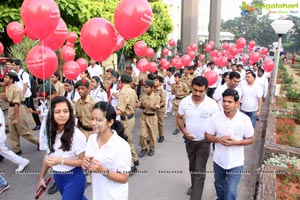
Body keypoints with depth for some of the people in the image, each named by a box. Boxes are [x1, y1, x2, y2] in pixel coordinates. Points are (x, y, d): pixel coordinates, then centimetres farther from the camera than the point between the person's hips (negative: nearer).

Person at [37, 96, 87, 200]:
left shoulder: (77, 135, -25)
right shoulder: (51, 132, -5)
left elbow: (83, 161, -18)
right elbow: (48, 156, 8)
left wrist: (61, 161, -25)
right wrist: (41, 177, 13)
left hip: (74, 178, -6)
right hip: (57, 177, 7)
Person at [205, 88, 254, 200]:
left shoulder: (245, 119, -15)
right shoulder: (215, 118, -13)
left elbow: (250, 140, -6)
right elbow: (207, 136, -3)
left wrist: (235, 142, -23)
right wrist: (218, 139, -23)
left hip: (236, 162, -2)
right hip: (219, 160, 3)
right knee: (219, 185, 26)